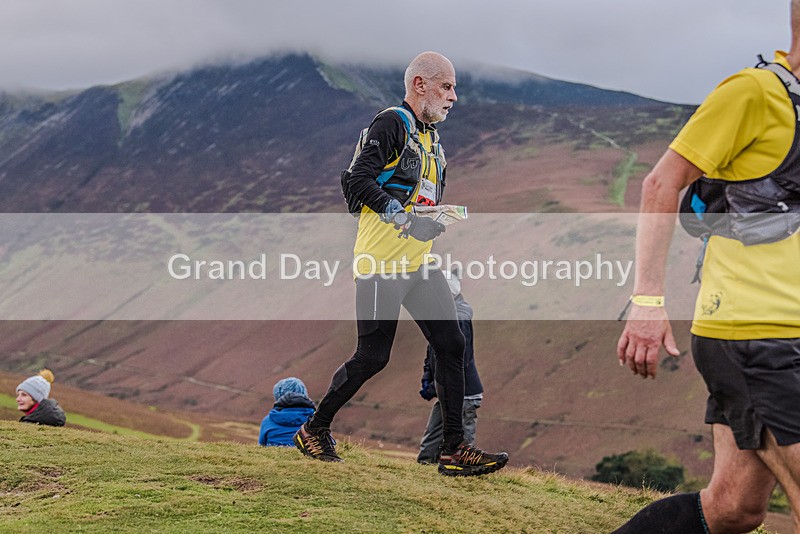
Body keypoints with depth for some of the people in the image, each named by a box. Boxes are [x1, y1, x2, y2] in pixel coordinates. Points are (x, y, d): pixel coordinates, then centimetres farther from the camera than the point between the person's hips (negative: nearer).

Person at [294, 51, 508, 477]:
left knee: (451, 345, 0)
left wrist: (442, 220, 8)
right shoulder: (392, 124, -8)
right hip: (382, 261, -9)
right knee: (372, 356, -5)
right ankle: (313, 430, 14)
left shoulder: (432, 138, 21)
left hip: (418, 262, 9)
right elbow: (359, 180, -18)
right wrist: (399, 213, -25)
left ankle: (454, 450, 2)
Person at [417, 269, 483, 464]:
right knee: (428, 450, 13)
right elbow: (432, 355, 21)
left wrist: (433, 389, -21)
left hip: (463, 398, -10)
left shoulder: (458, 321, -20)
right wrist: (426, 379, 6)